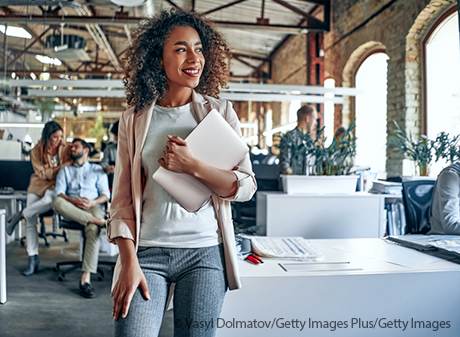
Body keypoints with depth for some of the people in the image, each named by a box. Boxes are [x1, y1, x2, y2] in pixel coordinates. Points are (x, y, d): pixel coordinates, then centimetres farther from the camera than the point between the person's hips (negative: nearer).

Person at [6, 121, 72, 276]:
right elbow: (42, 173, -8)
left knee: (48, 200, -40)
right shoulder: (36, 151, -4)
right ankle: (33, 257, 0)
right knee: (31, 222, -10)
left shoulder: (66, 147, -3)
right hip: (39, 184, 1)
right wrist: (61, 166, -16)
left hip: (57, 184, -1)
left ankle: (20, 215, -16)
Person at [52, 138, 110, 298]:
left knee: (93, 230, -36)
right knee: (57, 203, -35)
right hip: (71, 210, 2)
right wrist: (74, 200, -13)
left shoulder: (97, 169, 23)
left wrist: (93, 202, -12)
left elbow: (105, 194, 11)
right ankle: (100, 221, -41)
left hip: (93, 207, -1)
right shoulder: (65, 171, 27)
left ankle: (86, 278, -39)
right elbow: (59, 193, 9)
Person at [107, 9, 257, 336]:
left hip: (205, 251, 0)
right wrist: (129, 262, -7)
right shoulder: (134, 119, 5)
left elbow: (246, 186, 0)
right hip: (147, 251, 0)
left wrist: (193, 166, -14)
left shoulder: (220, 111, 4)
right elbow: (122, 198, 4)